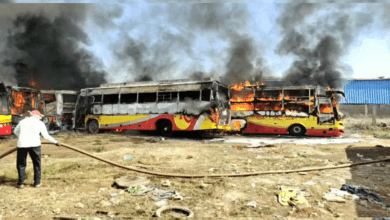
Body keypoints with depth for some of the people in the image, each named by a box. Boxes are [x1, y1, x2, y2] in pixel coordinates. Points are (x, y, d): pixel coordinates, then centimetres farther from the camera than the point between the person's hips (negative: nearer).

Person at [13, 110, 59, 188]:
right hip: (34, 144, -1)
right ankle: (37, 182, 17)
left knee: (21, 164, 15)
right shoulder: (40, 123, 9)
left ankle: (21, 183, 14)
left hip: (22, 144, 1)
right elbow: (46, 136, 6)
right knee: (37, 163, 14)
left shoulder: (23, 121, 16)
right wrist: (55, 142, 19)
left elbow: (15, 131, 31)